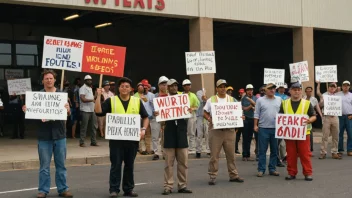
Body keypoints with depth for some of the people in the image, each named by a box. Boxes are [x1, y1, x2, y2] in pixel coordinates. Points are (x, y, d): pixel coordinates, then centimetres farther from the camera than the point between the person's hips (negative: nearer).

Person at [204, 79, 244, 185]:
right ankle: (212, 176, 5)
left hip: (229, 130, 3)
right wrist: (209, 119, -14)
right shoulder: (211, 100, 5)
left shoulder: (231, 99, 12)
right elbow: (205, 113, 5)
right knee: (214, 155, -1)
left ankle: (233, 175, 15)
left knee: (231, 154, 7)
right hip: (215, 130, -2)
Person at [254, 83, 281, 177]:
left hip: (276, 128, 3)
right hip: (263, 128, -3)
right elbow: (256, 114, 2)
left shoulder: (279, 100, 9)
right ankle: (261, 169, 6)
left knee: (274, 150, 7)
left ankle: (272, 169, 16)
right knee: (262, 150, 1)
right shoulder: (260, 100, 2)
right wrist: (255, 125, -4)